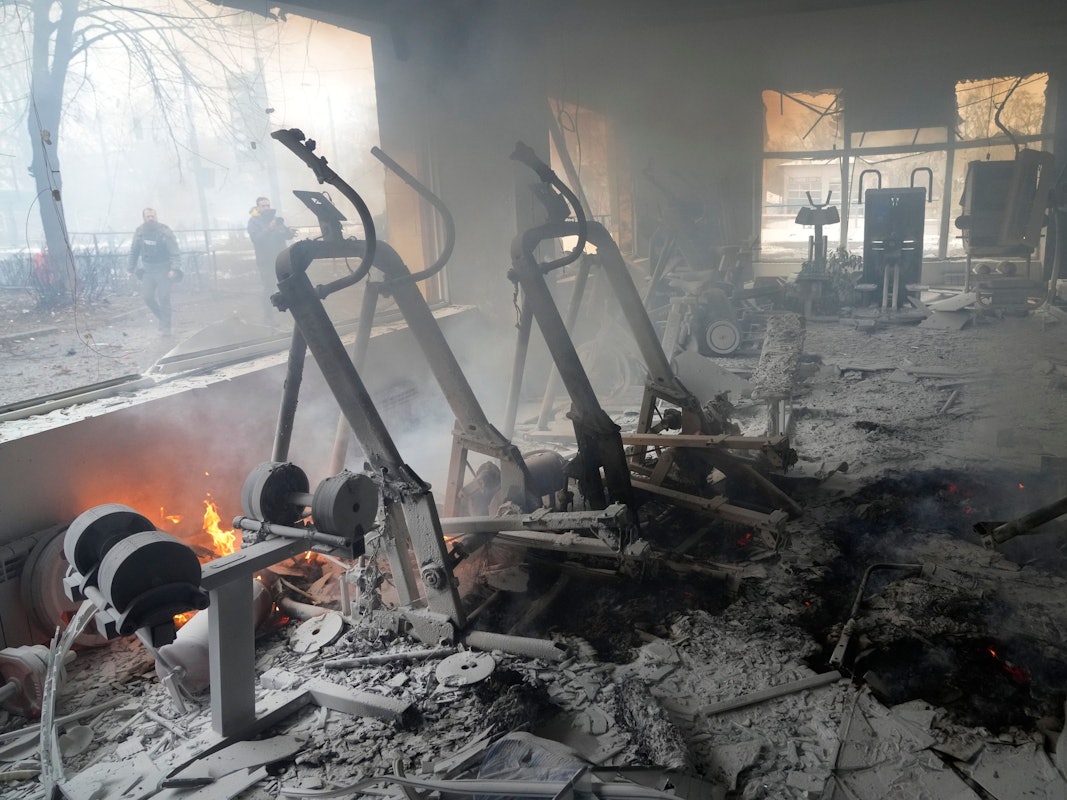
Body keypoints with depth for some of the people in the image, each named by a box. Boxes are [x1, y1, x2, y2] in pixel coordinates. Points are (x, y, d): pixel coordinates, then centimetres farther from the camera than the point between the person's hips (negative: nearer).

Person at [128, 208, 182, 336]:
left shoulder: (165, 232, -13)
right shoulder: (139, 232, 1)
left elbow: (175, 252, -17)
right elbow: (134, 251, 12)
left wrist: (175, 269, -28)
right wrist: (132, 268, 11)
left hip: (163, 269, -4)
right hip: (147, 270, 4)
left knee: (163, 298, -8)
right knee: (146, 296, -4)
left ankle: (165, 326, 2)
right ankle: (161, 316, 21)